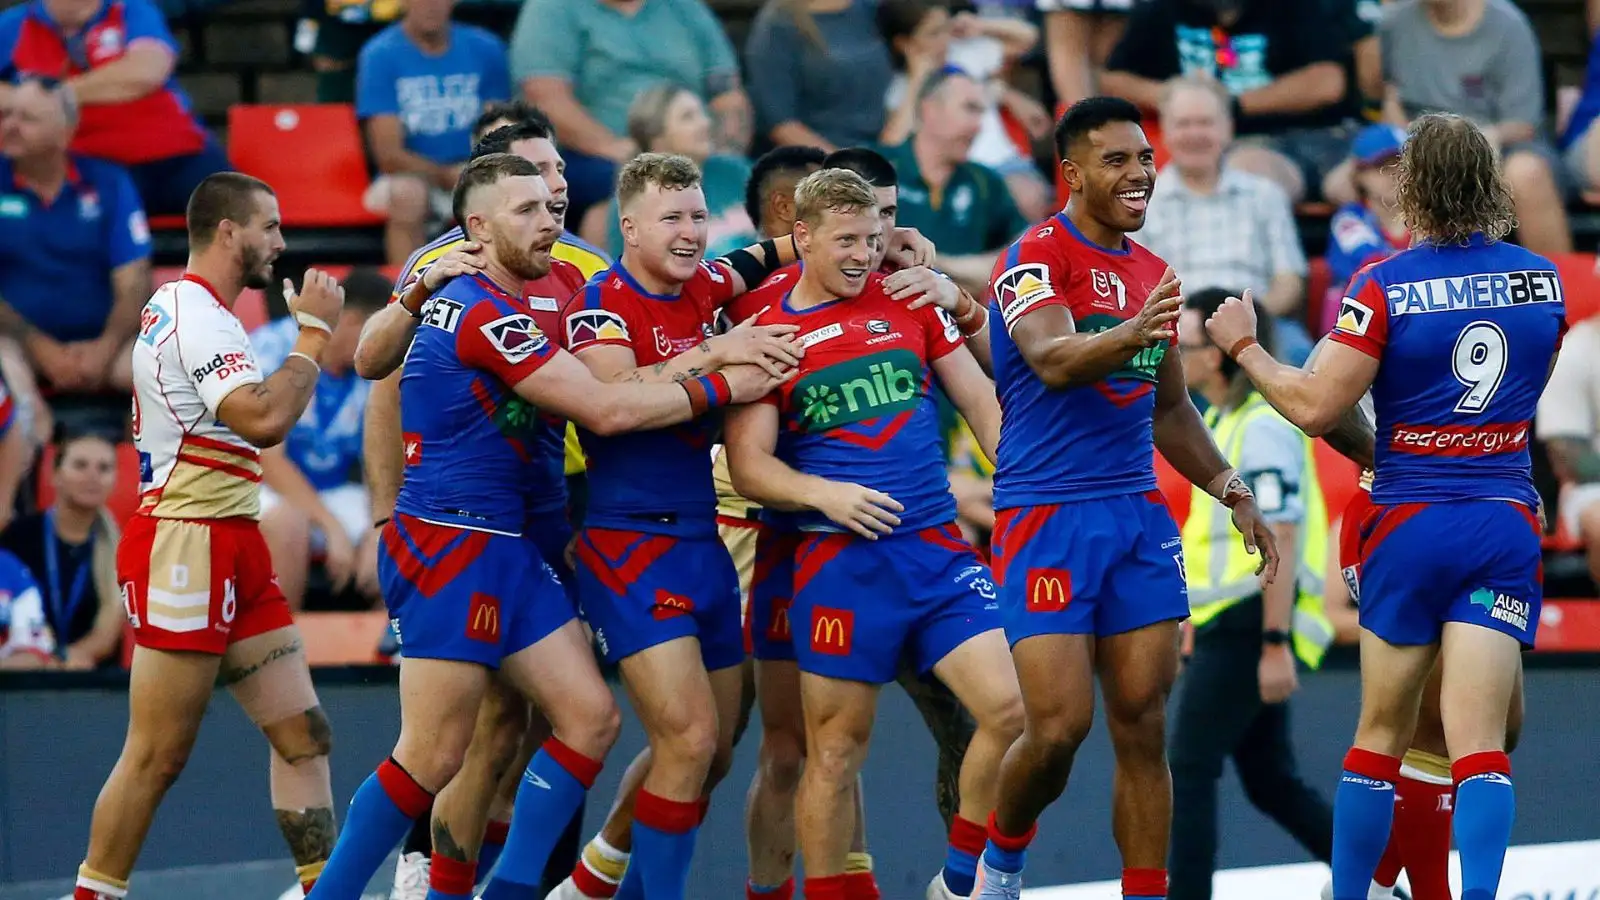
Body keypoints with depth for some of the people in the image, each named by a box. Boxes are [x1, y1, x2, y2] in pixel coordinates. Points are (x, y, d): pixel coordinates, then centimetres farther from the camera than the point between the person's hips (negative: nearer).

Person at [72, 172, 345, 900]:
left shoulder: (197, 311, 19)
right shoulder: (195, 314, -14)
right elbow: (265, 418, -25)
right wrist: (314, 331, -15)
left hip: (233, 549, 10)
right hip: (185, 545, -10)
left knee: (303, 734, 3)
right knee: (157, 756, -6)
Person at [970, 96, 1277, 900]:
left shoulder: (1150, 273, 15)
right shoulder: (1036, 257, -8)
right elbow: (1052, 361, -27)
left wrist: (1232, 492, 15)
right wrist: (1133, 333, -45)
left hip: (1137, 516, 6)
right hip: (1046, 515, -6)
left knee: (1144, 729, 2)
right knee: (1059, 727, -10)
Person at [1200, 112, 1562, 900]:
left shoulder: (1386, 286, -9)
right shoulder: (1540, 279, 3)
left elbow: (1315, 408, -12)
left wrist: (1243, 345, 2)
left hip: (1411, 524, -2)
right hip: (1507, 524, 2)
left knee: (1380, 735, 11)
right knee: (1479, 742, -6)